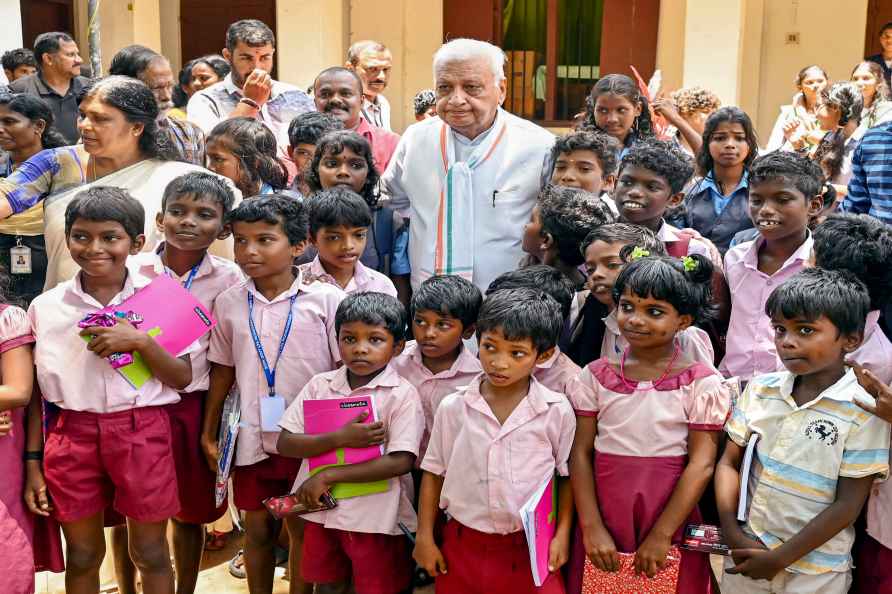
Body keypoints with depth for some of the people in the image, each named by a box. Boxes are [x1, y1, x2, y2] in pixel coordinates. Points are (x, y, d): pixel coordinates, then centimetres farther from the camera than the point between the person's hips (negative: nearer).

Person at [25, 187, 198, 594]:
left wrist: (140, 341, -18)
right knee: (82, 556, 14)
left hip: (143, 433, -1)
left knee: (150, 553, 11)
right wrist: (33, 463, 5)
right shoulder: (46, 307, 1)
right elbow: (40, 394, 6)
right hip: (71, 435, 2)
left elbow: (183, 379, -3)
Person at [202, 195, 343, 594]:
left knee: (303, 529, 10)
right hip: (252, 437, 3)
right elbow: (222, 372, 9)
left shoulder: (325, 300, -9)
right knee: (257, 529, 16)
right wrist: (209, 434, 11)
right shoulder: (229, 303, 2)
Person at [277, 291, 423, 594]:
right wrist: (340, 439, -21)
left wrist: (327, 476, -18)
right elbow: (285, 443, -5)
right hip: (321, 511, 4)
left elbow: (401, 462, -19)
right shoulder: (319, 385, -1)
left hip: (374, 519, -4)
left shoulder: (402, 395, -12)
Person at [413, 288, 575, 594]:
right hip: (463, 544, 1)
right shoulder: (452, 407, -5)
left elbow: (567, 476, 3)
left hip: (531, 547, -1)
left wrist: (562, 534, -1)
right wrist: (425, 536, 4)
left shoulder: (557, 410, -8)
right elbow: (434, 472, 4)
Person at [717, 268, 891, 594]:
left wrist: (780, 558, -13)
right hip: (747, 554, 4)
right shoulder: (760, 389, -1)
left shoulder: (864, 412, -13)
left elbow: (848, 505, -13)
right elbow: (730, 461, 5)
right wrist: (732, 533, -7)